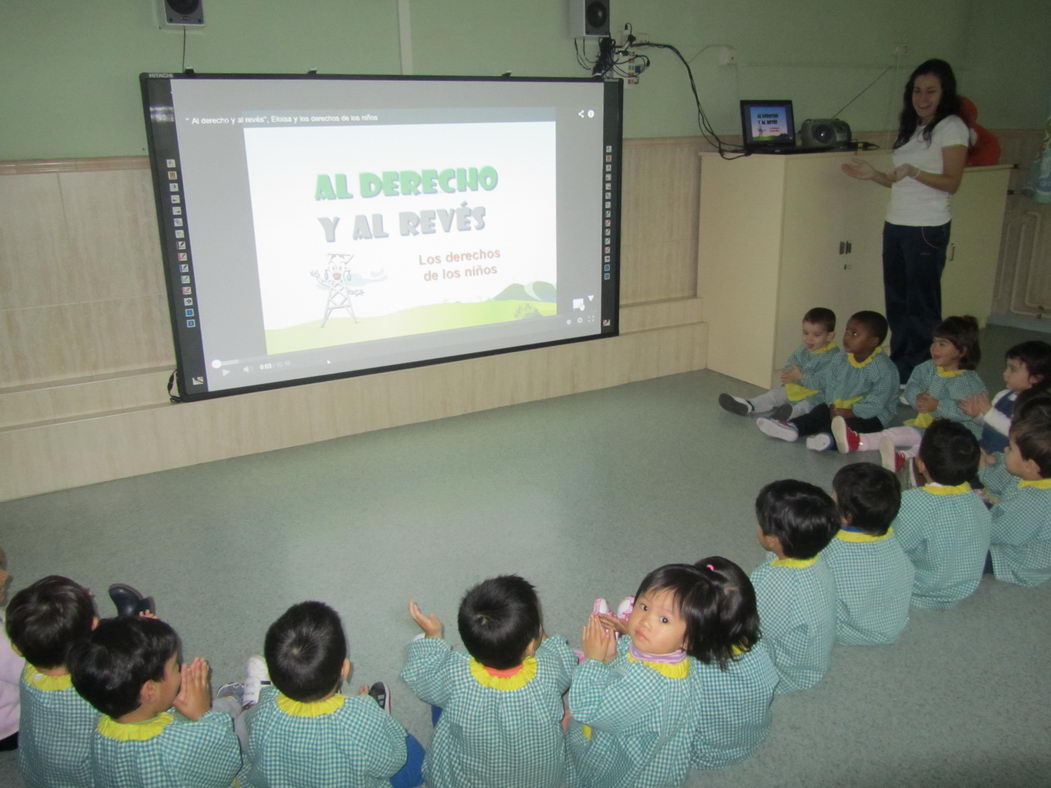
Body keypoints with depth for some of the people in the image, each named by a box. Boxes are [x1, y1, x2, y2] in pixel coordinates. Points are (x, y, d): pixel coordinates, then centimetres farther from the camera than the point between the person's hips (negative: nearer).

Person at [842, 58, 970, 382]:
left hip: (927, 229, -7)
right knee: (896, 301, 9)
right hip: (895, 225, 7)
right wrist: (873, 174, 3)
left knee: (922, 305, -4)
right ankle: (899, 367, 17)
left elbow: (951, 182, -11)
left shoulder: (952, 127, -4)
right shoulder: (910, 127, 17)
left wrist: (913, 171, -25)